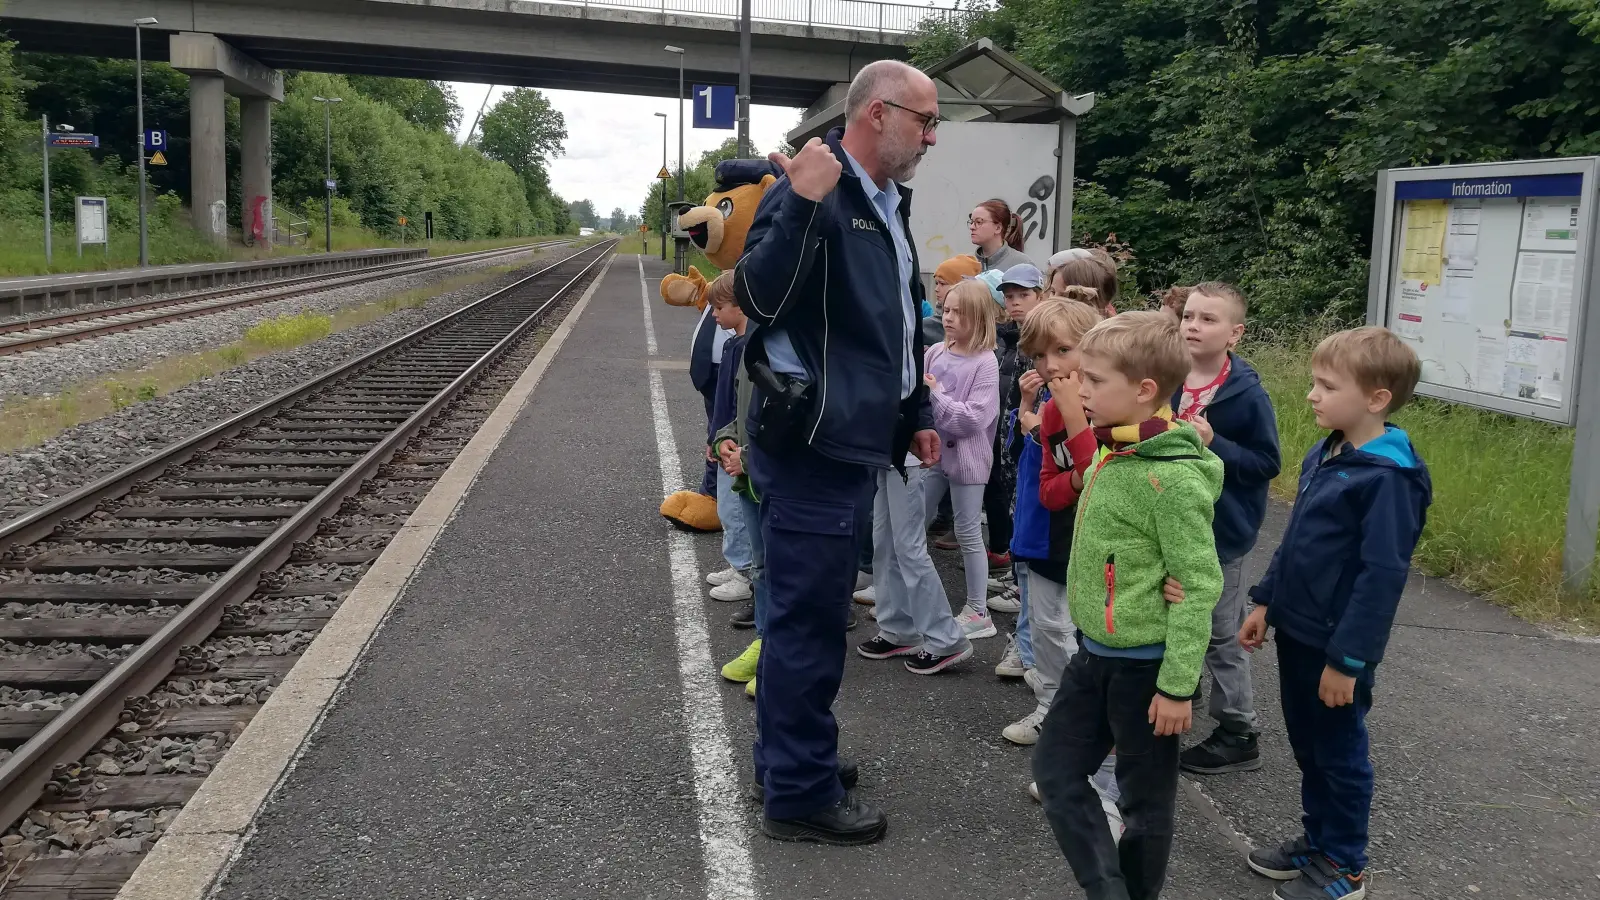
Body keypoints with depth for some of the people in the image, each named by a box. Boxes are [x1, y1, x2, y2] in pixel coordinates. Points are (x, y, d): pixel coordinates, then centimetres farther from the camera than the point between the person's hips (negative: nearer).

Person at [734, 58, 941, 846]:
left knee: (809, 613, 18)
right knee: (808, 618, -1)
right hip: (810, 444, -10)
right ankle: (799, 794, 11)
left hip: (849, 441, 10)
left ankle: (788, 760, 33)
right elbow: (758, 299, -26)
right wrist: (803, 205, -34)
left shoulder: (890, 205, 15)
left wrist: (916, 414, 23)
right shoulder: (815, 193, -14)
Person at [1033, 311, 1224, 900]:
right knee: (1055, 769, 13)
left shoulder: (1173, 477, -22)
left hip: (1145, 663, -9)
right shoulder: (1108, 454, 4)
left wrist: (1177, 685, -19)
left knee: (1145, 797, 10)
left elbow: (1199, 585, -21)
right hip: (1095, 652, 9)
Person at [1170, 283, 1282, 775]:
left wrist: (1214, 445, -24)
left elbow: (1267, 463, -13)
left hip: (1220, 531, -6)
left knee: (1220, 636, 5)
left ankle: (1238, 735, 20)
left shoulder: (1248, 394, -16)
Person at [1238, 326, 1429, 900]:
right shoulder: (1324, 454, 6)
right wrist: (1267, 601, 15)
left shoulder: (1387, 477, -22)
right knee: (1308, 746, 20)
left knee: (1339, 753, 8)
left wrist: (1348, 659, -22)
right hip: (1296, 630, 8)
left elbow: (1383, 575, -23)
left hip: (1337, 645, -8)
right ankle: (1317, 841, 37)